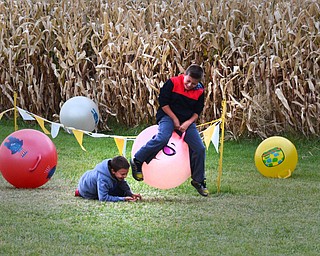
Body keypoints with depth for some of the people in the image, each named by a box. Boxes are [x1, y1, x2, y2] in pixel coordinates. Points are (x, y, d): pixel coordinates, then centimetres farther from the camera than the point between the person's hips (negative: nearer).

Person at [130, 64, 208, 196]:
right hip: (168, 116, -5)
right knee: (163, 138, -35)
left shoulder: (199, 91, -1)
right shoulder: (173, 83, -12)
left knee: (200, 148, -6)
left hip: (187, 121, 5)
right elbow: (163, 102, -9)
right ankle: (137, 161, -21)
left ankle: (198, 181, 12)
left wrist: (188, 123, -13)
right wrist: (175, 119, -11)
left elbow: (197, 111, 5)